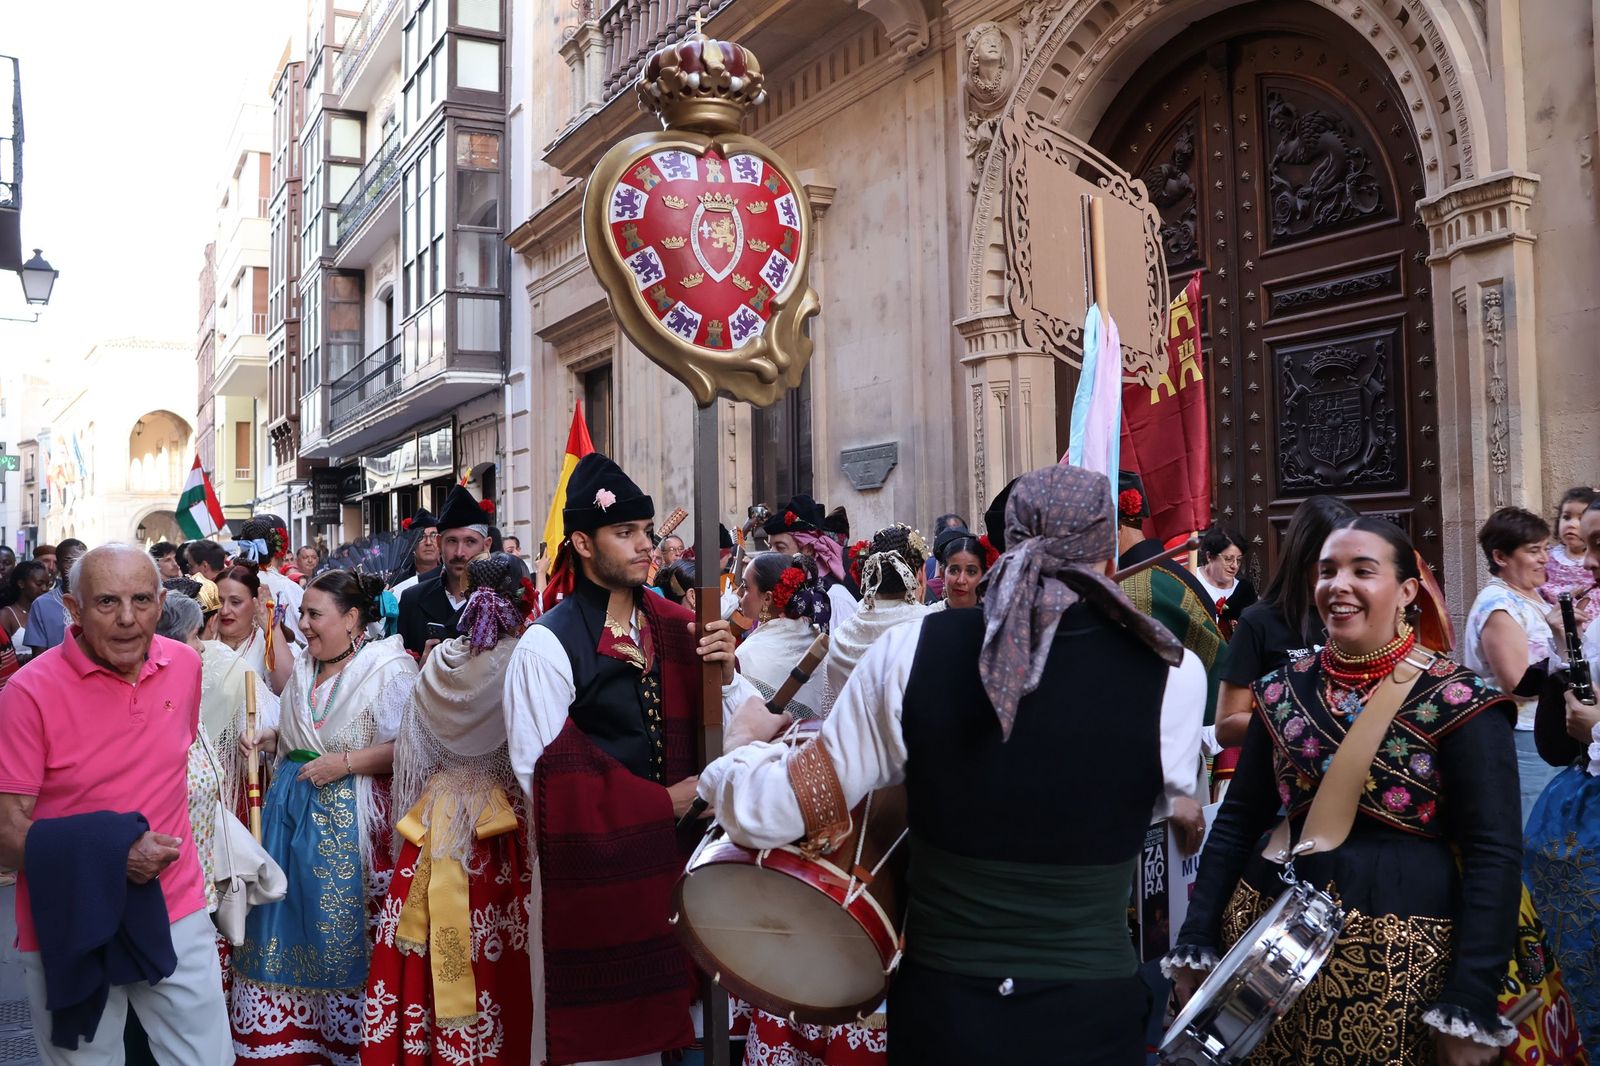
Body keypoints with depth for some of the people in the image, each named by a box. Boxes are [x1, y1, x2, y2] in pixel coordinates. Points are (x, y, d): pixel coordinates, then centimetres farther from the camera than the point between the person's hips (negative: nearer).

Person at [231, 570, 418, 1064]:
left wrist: (347, 763, -20)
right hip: (292, 810, 7)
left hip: (349, 819, -7)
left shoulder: (389, 668, -11)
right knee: (287, 917, 10)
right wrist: (268, 735, 6)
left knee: (344, 929, 0)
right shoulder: (303, 669, 12)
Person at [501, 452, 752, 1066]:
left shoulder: (674, 628, 8)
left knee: (665, 1013, 10)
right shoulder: (548, 644, -10)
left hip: (671, 855, 5)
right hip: (591, 867, -5)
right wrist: (660, 802, -12)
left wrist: (725, 673, -14)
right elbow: (543, 771, -15)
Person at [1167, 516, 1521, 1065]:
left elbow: (1493, 853, -10)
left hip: (1403, 956, -4)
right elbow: (1238, 820, 8)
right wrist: (1196, 943, 2)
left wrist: (1469, 1006, -15)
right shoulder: (1283, 689, 4)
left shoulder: (1457, 700, -9)